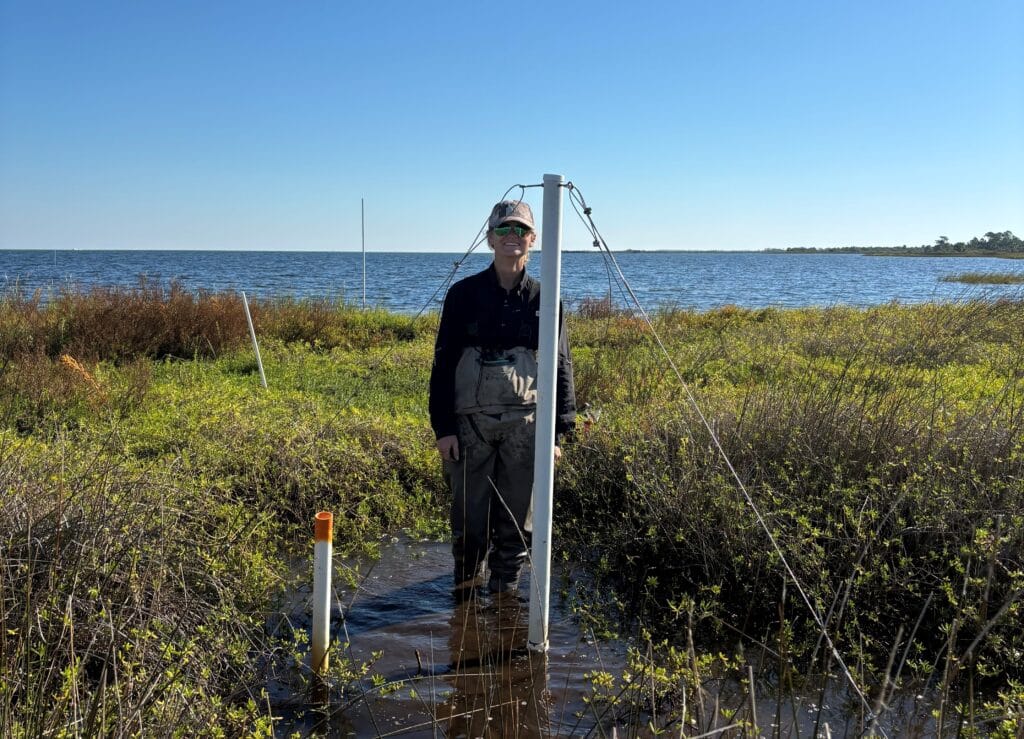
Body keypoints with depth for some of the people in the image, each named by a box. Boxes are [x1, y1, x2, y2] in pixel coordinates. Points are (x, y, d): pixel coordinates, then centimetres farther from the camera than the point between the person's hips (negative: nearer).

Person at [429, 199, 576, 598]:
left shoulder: (543, 299, 4)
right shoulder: (464, 293, 0)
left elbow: (560, 367, 7)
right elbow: (443, 363, 1)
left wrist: (557, 431, 2)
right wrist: (443, 427, -5)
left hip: (525, 424, 1)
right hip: (470, 422, -1)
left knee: (517, 520, 9)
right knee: (470, 519, 6)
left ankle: (505, 591, 27)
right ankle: (464, 590, 27)